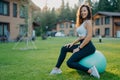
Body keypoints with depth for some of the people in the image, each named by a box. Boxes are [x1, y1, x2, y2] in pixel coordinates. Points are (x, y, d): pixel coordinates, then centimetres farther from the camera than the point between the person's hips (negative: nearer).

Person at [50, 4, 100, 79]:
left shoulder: (88, 22, -11)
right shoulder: (82, 22, 17)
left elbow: (89, 37, -20)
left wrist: (79, 48, -16)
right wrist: (72, 43, 9)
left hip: (88, 47, -10)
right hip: (82, 45, 10)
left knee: (70, 63, -16)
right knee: (64, 48, 13)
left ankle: (90, 70, -17)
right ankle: (57, 68, 17)